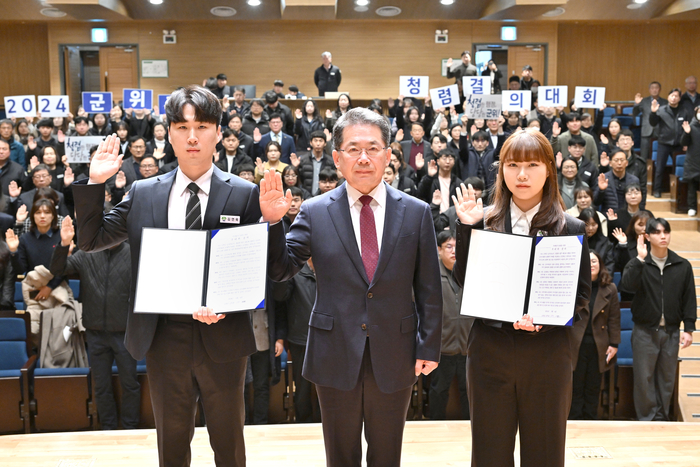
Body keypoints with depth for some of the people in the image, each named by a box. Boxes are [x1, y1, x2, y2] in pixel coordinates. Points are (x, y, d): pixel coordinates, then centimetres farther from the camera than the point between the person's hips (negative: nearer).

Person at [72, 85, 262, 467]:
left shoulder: (244, 194, -4)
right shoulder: (143, 193, 3)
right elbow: (90, 240, 6)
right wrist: (95, 182, -4)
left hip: (222, 337, -2)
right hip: (164, 337, 2)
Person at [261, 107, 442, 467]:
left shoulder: (416, 213, -1)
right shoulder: (314, 213, -3)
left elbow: (428, 289, 0)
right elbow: (280, 270, -4)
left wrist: (428, 347, -1)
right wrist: (272, 221, -19)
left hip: (394, 358, 1)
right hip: (335, 355, 0)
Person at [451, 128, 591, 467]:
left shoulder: (570, 229, -1)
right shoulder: (484, 221, 2)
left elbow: (582, 295, -1)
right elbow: (463, 282, -3)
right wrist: (466, 229, -11)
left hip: (547, 353, -1)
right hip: (490, 349, 1)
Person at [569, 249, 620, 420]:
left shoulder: (610, 289, 4)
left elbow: (614, 319, 4)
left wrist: (614, 344, 1)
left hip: (598, 346, 2)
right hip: (576, 345, -1)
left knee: (593, 389, 10)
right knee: (576, 388, 4)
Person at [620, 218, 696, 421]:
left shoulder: (682, 265, 4)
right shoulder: (638, 264, -1)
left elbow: (689, 299, 7)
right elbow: (627, 285, -21)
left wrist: (688, 329, 2)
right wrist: (640, 259, -24)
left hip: (671, 332, 2)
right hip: (645, 330, -2)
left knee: (667, 377, 9)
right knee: (644, 377, 1)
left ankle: (662, 417, 21)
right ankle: (646, 418, 13)